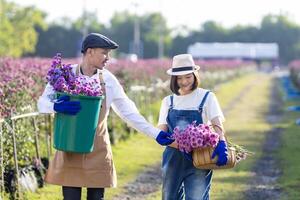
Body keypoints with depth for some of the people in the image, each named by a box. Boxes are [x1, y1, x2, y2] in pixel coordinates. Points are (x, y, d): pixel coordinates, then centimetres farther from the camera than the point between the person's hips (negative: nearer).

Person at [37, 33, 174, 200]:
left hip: (98, 150, 2)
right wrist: (56, 107, -30)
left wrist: (156, 133, 0)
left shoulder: (108, 80, 2)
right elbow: (42, 103, -7)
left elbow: (129, 112, 7)